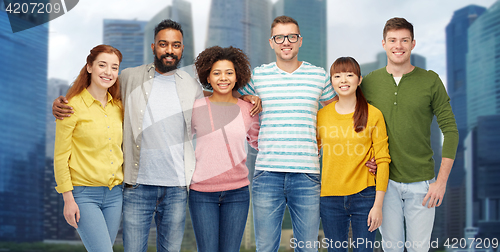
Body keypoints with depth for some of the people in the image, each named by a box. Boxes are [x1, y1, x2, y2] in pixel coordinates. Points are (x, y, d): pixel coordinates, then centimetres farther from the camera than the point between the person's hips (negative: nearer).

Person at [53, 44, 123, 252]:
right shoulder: (73, 106, -8)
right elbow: (60, 156, -7)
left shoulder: (118, 106, 8)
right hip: (84, 195, -5)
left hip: (115, 194, 5)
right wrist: (68, 199, -10)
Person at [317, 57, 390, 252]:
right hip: (330, 197, 2)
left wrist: (378, 204, -7)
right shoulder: (322, 115, 5)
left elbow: (382, 161, -2)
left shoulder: (373, 115, -2)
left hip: (364, 196, -2)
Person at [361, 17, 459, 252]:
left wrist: (441, 181, -7)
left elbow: (450, 130, -2)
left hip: (421, 183, -1)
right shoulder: (369, 82, 2)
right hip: (385, 181, 1)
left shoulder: (430, 81, -2)